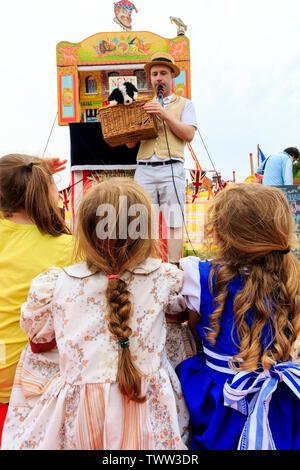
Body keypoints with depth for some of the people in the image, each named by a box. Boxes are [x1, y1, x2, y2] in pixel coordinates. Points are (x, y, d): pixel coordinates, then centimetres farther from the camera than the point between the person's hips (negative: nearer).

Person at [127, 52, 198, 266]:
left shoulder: (184, 104, 16)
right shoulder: (143, 107, 22)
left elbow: (188, 135, -2)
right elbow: (130, 143, 15)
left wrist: (165, 115, -10)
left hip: (171, 169, -2)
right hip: (144, 169, 3)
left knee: (174, 223, -3)